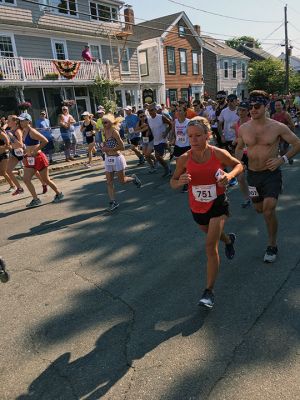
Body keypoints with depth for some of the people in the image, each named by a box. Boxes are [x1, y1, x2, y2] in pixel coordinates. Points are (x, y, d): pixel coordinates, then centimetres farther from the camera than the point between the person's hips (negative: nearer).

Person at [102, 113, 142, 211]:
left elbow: (122, 147, -19)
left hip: (117, 158, -7)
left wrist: (108, 149, -19)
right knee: (109, 182, 3)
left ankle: (133, 178, 36)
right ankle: (113, 202, 8)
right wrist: (104, 146, 2)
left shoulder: (114, 132, -15)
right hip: (108, 159, 7)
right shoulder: (105, 131, 5)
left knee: (122, 180, 6)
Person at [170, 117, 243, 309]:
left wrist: (229, 175, -22)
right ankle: (229, 239, 66)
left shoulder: (219, 154, -18)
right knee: (213, 234, 28)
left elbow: (239, 165, 0)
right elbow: (173, 182, -4)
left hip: (218, 204, -3)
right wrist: (180, 182, -28)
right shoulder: (184, 159, -15)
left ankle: (209, 291, -1)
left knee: (211, 245, -13)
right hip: (197, 207, 3)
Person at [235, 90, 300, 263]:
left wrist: (282, 159, -14)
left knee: (269, 210, -15)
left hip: (272, 173, -4)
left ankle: (272, 245, 5)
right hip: (253, 174, 4)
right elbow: (239, 148, 15)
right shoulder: (243, 128, -2)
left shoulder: (278, 127, -11)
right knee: (259, 208, 18)